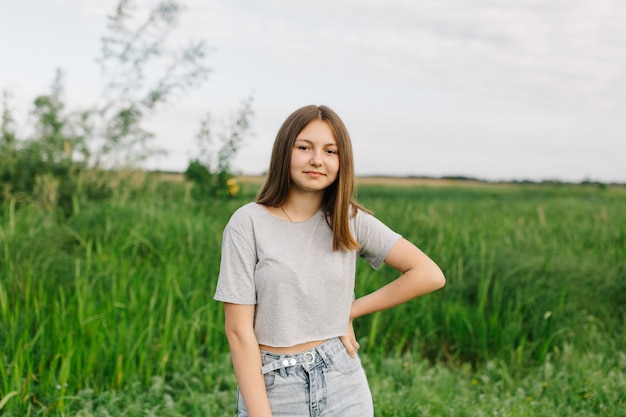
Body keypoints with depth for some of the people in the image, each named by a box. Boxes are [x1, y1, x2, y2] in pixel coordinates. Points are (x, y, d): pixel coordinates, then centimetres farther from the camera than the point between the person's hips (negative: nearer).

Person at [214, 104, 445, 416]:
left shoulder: (350, 221, -2)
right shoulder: (248, 223, -10)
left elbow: (429, 275, -5)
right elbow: (238, 330, -11)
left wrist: (350, 312, -7)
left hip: (343, 388, 2)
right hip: (271, 389, -2)